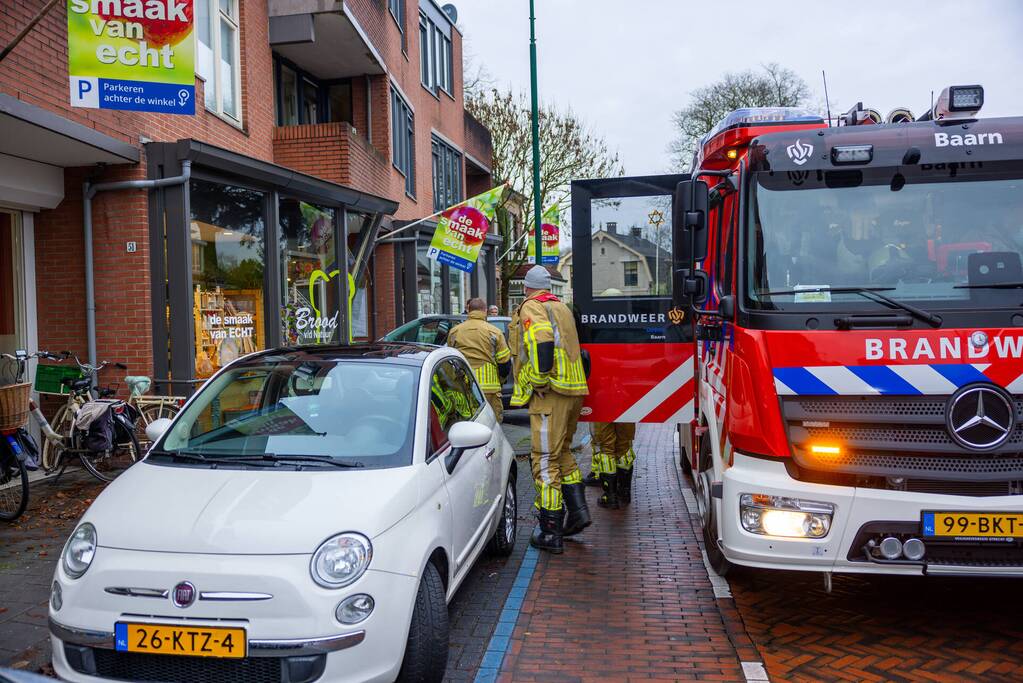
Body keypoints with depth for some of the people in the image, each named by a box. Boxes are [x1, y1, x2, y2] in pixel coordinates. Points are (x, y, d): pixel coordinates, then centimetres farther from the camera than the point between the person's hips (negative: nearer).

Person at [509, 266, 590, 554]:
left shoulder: (530, 308, -5)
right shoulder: (562, 308, 22)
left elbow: (542, 343, -23)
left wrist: (539, 382, -16)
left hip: (550, 393, -9)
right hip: (573, 391, 9)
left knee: (545, 459, -5)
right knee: (562, 452, 23)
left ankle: (550, 532, -2)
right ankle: (577, 511, 21)